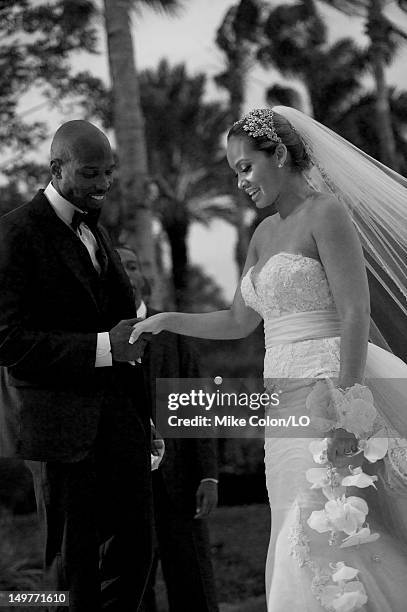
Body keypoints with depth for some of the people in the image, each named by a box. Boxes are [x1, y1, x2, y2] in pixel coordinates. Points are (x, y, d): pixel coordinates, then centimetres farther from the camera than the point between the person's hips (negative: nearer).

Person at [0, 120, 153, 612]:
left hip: (119, 414, 7)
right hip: (61, 419, -7)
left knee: (134, 544, 6)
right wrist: (103, 347, -22)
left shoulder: (93, 230, 16)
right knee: (72, 558, 1)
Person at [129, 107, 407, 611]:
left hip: (330, 391, -8)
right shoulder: (265, 234, 18)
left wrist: (344, 412, -21)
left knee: (330, 549, -12)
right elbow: (239, 321, 25)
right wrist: (169, 320, 12)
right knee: (301, 552, 7)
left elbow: (356, 314, -15)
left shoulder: (327, 211, -7)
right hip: (285, 405, 8)